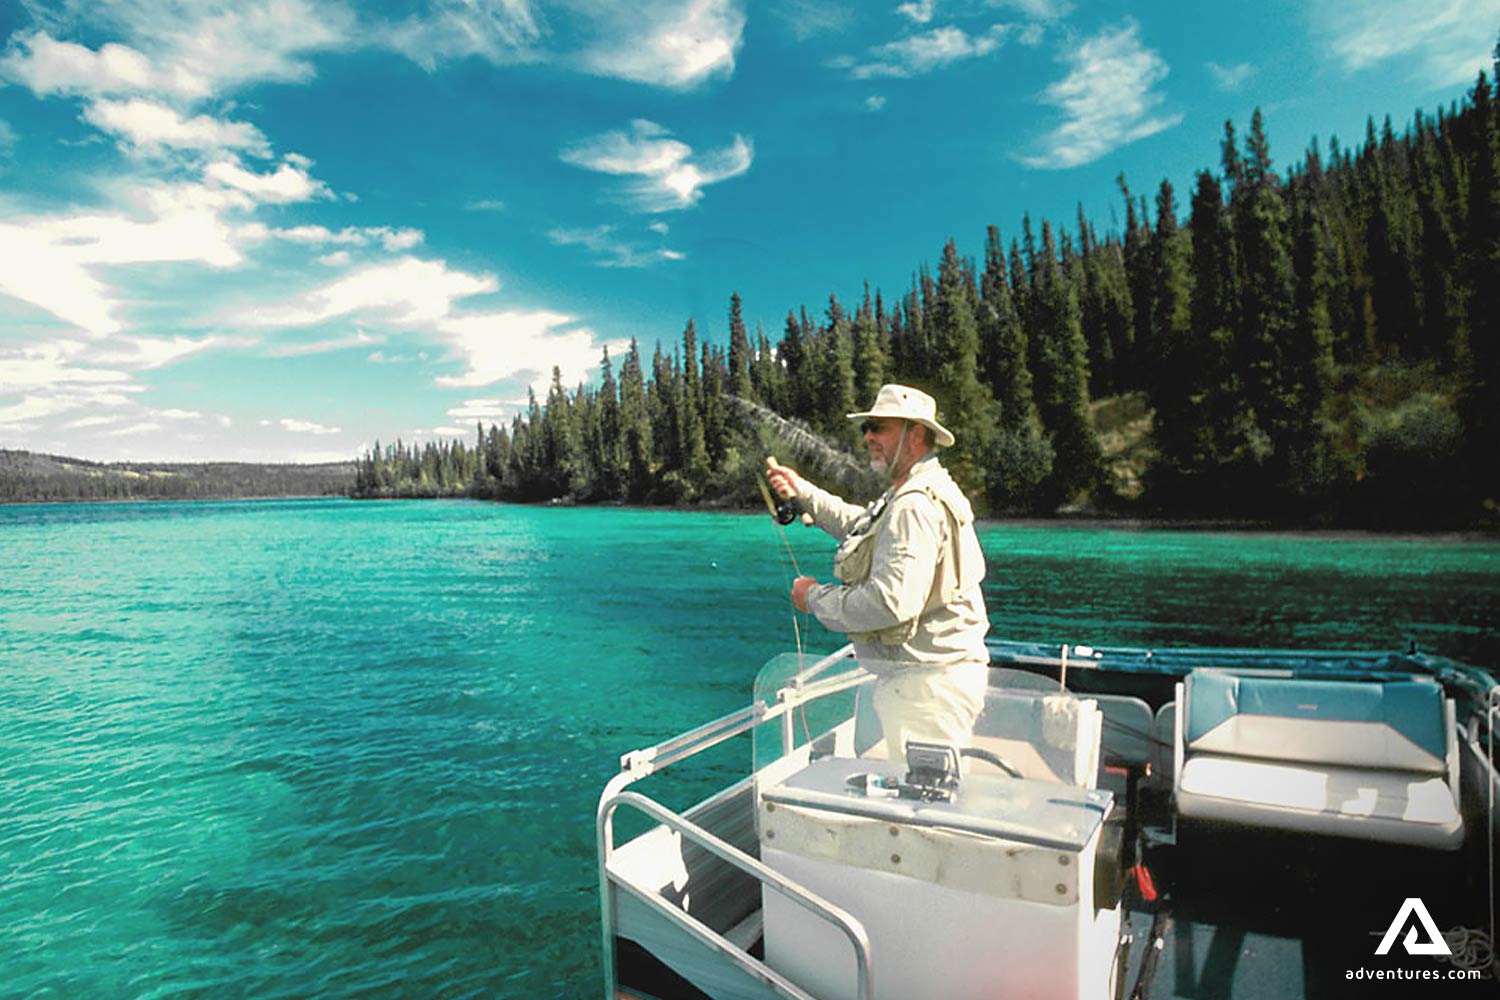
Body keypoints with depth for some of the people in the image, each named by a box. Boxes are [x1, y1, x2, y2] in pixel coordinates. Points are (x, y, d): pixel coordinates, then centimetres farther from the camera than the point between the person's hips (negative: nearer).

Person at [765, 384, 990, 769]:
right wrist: (802, 491, 24)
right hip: (915, 676, 11)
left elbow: (891, 603, -29)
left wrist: (816, 598, -14)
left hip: (929, 680, -11)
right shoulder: (906, 497, 16)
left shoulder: (916, 506, -21)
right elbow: (860, 525, 33)